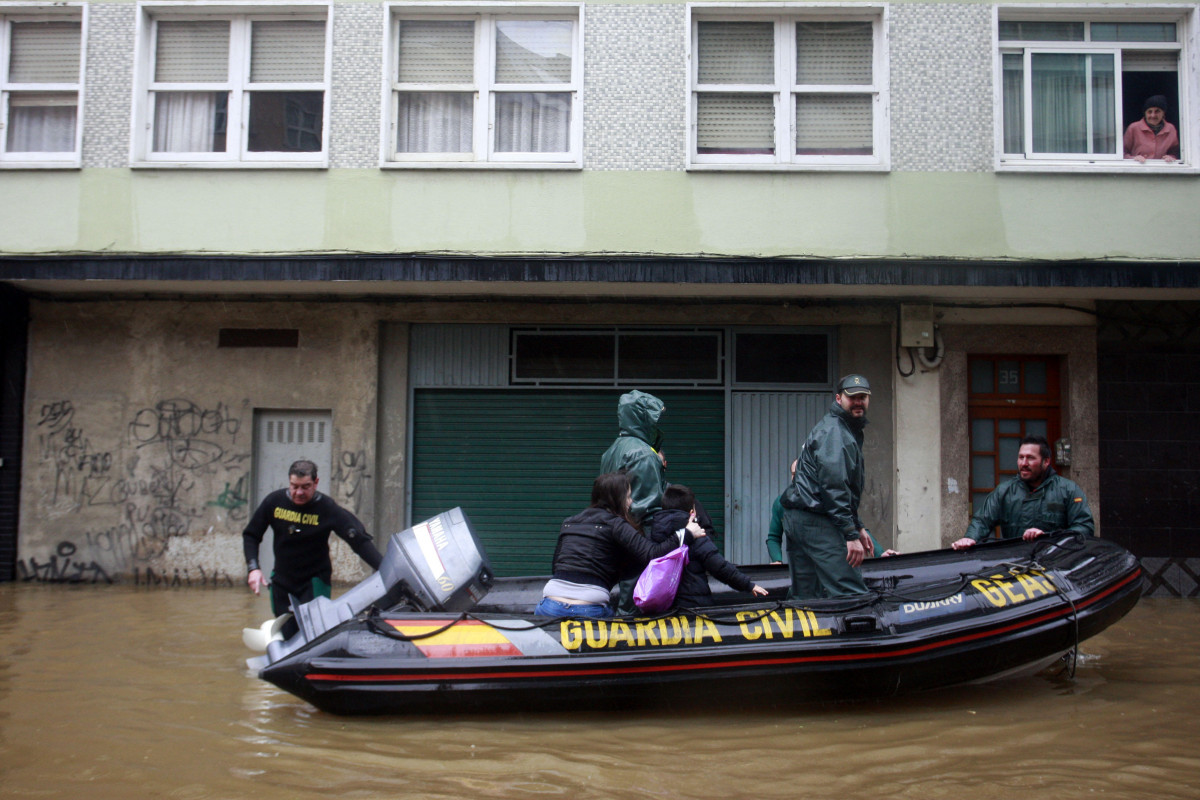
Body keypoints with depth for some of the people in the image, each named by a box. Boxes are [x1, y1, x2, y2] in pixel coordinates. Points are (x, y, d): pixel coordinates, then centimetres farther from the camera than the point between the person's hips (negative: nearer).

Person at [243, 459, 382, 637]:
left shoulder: (328, 509, -15)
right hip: (281, 581, 3)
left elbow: (360, 540, -22)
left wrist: (384, 568, -36)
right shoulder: (274, 501, -6)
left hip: (314, 582, -3)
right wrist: (253, 568, -9)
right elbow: (251, 535, 6)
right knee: (287, 635, 4)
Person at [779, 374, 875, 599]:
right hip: (816, 521, -11)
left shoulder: (847, 430, 24)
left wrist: (858, 526, 28)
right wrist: (851, 534, -21)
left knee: (803, 597, 11)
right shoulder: (834, 431, -10)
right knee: (852, 594, -15)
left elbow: (846, 487, 31)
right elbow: (834, 486, -20)